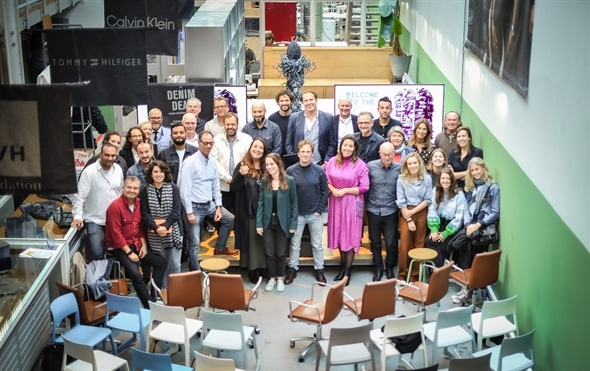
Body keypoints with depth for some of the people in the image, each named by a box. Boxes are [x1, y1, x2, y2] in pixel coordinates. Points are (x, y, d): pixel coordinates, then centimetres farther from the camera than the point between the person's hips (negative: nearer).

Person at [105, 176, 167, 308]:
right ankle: (150, 306, -13)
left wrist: (144, 245, 1)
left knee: (161, 262, 1)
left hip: (136, 244, 8)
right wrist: (129, 253, -19)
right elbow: (116, 234, -19)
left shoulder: (139, 203, 4)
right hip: (119, 247, -8)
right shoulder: (115, 206, -19)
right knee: (136, 274, -25)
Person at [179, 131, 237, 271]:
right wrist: (189, 212, -18)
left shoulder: (214, 163, 3)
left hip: (209, 204, 6)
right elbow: (184, 189, -17)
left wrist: (218, 207, 1)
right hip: (195, 206, -6)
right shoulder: (190, 162, -15)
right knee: (195, 243, -1)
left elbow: (216, 187, 10)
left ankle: (219, 248, 30)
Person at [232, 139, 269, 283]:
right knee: (251, 240, 5)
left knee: (264, 240, 11)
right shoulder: (242, 165, -4)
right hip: (248, 211, -3)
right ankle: (252, 269, 14)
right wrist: (240, 174, -30)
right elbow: (233, 188, -12)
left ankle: (263, 267, 24)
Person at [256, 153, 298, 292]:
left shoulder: (289, 181, -9)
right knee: (270, 253, 8)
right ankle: (272, 278, 24)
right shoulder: (264, 181, -1)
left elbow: (294, 203, -5)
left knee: (281, 253, 8)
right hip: (268, 222, 2)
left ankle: (280, 278, 25)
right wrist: (259, 223, -4)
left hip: (283, 222, -2)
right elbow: (260, 203, 2)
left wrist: (293, 223, -8)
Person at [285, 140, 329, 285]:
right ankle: (292, 269, 26)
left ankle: (319, 270, 24)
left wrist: (319, 210, -6)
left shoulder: (319, 171, -6)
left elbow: (325, 192, -2)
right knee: (295, 244, 12)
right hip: (297, 214, 0)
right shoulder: (290, 171, -8)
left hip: (315, 214, 0)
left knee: (317, 245, 11)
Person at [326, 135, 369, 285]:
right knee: (339, 234, 12)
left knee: (350, 236, 2)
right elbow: (326, 180, 7)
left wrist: (345, 190, -15)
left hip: (352, 203, -4)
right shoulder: (332, 161, 1)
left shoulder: (360, 164, -10)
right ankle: (343, 266, 26)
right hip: (336, 202, 4)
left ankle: (347, 271, 11)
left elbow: (364, 188, -10)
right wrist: (333, 189, -13)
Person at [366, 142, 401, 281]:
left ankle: (390, 268, 28)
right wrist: (365, 203, -1)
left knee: (391, 243, 5)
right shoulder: (371, 166, -7)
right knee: (375, 242, 13)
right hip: (373, 210, 1)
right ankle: (378, 269, 30)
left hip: (391, 211, -1)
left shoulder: (399, 168, -7)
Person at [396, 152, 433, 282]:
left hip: (421, 214, 1)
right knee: (405, 245, -1)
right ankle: (402, 274, 11)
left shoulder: (427, 179, -2)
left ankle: (415, 274, 18)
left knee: (419, 245, 8)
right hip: (405, 214, -1)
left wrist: (412, 212, -11)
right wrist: (409, 220, -10)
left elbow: (428, 200, -3)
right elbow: (401, 202, -6)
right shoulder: (401, 179, -5)